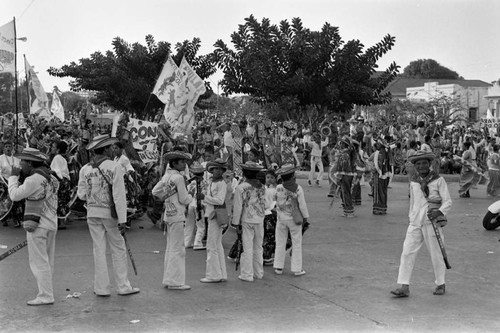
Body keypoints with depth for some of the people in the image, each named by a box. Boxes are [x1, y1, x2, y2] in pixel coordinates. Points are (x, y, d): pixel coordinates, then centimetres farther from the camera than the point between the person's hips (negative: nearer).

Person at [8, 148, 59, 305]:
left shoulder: (34, 179, -15)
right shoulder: (51, 178, 12)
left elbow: (15, 195, -10)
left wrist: (13, 177, -1)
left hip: (37, 225, -9)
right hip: (51, 223, 9)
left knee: (39, 262, -4)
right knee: (47, 262, 13)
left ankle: (45, 296, -4)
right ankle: (46, 291, 18)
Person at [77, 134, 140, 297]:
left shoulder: (85, 169, 1)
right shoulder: (114, 167, -11)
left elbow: (81, 194, 3)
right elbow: (119, 195, -14)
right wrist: (122, 219, -14)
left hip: (92, 213, 3)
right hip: (110, 213, -3)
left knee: (99, 250, 9)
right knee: (118, 249, 8)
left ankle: (102, 288, 13)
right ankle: (123, 286, 13)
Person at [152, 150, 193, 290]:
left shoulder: (166, 175, 11)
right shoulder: (178, 177, -15)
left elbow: (155, 191, 19)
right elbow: (184, 199, -13)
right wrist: (191, 196, 6)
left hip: (169, 215, 9)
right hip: (177, 215, -9)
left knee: (171, 248, 15)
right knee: (177, 249, -4)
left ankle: (168, 279, 22)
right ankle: (175, 281, -2)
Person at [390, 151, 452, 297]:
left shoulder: (438, 180, -4)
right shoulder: (413, 182, 9)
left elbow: (448, 202, -7)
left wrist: (439, 212, -24)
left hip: (432, 223, -4)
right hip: (415, 223, 4)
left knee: (436, 255, 7)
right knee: (407, 253, -4)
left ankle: (440, 284, 26)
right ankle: (404, 287, -2)